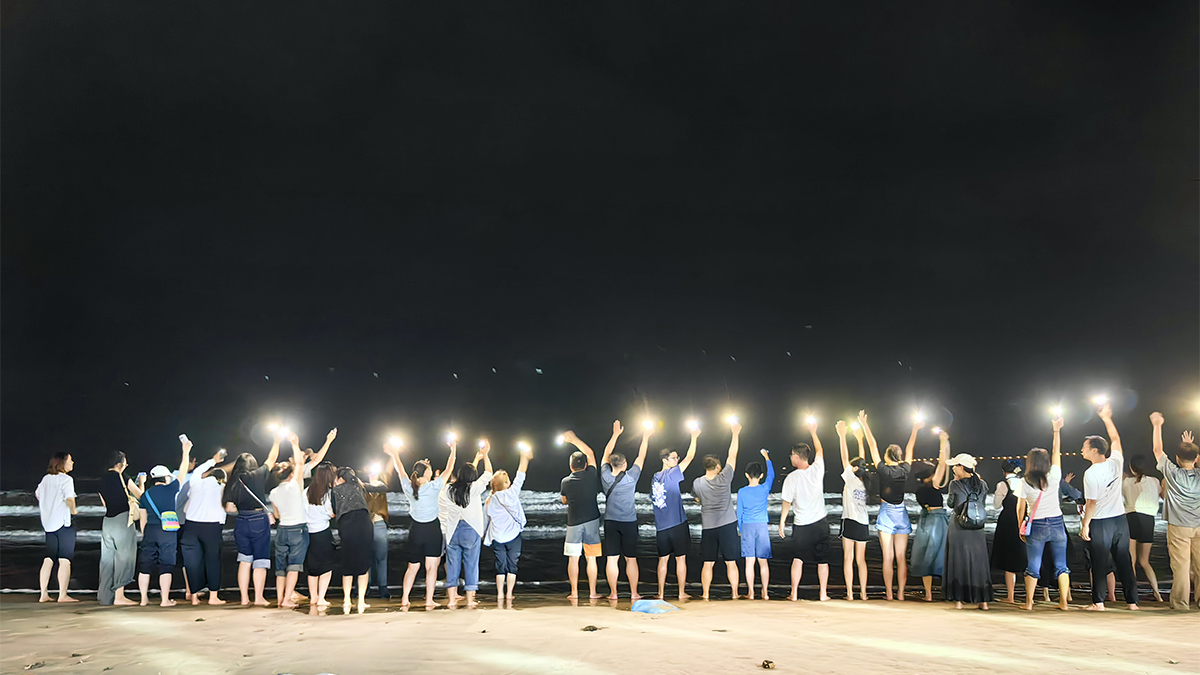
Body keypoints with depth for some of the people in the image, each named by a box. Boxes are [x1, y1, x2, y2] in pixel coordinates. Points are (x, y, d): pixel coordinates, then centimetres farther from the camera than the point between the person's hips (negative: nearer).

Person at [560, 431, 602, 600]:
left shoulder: (565, 482, -2)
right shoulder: (591, 475, -3)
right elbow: (590, 453, 12)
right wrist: (574, 439, 18)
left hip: (573, 522, 0)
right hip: (591, 521, 0)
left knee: (573, 558, 5)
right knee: (591, 558, 4)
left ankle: (574, 592, 6)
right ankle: (592, 592, 5)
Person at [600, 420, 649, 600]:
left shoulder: (605, 476, -4)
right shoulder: (631, 477, -11)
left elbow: (606, 455, 10)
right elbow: (641, 457, 1)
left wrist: (615, 434, 19)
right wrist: (645, 437, 13)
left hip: (610, 522, 2)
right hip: (629, 522, -2)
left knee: (611, 559, 3)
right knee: (631, 559, 7)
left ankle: (613, 593, 5)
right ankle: (634, 593, 10)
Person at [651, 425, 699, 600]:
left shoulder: (654, 478, 9)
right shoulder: (672, 474, -10)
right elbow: (690, 457, -8)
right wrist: (694, 437, 1)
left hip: (661, 527, 6)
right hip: (677, 524, -6)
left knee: (663, 559, 11)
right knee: (681, 559, 3)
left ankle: (661, 593, 13)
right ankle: (681, 593, 7)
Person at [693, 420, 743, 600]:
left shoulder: (697, 483, -3)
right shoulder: (724, 478, -10)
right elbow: (732, 456, -3)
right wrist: (735, 433, 5)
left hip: (707, 527, 2)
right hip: (727, 524, -2)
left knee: (708, 563, 8)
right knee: (731, 563, 6)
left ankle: (705, 595, 10)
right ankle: (735, 594, 10)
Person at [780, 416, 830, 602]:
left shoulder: (791, 478, -13)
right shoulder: (817, 470, -7)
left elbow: (787, 503, -7)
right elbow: (820, 451, 13)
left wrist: (782, 521, 5)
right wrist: (813, 432, 25)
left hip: (801, 525, -2)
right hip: (820, 522, 2)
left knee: (798, 559, 10)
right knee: (822, 560, 10)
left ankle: (794, 594, 10)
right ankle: (823, 593, 13)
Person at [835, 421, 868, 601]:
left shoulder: (852, 479, -6)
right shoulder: (866, 482, 8)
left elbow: (845, 458, -6)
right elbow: (863, 462, 19)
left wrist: (842, 436, -2)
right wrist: (860, 439, 26)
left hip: (850, 521, -5)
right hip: (863, 524, 5)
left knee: (848, 558, -4)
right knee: (861, 559, 8)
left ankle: (850, 593, -6)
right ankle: (863, 593, 6)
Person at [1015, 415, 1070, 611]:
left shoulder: (1025, 483, -8)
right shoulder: (1053, 477, -7)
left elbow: (1020, 508, -3)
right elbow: (1056, 453, 6)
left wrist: (1021, 527, 9)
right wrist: (1056, 430, 14)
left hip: (1036, 527, -1)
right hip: (1056, 524, 1)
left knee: (1033, 567, 5)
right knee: (1061, 565, 9)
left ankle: (1029, 602, 6)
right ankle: (1063, 602, 10)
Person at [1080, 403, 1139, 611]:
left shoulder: (1091, 473, -17)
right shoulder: (1115, 463, -2)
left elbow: (1092, 502, -15)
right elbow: (1115, 439, 16)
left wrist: (1085, 525, -8)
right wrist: (1106, 418, 23)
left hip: (1100, 523, -5)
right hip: (1120, 519, 5)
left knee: (1099, 565, 3)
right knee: (1124, 562, 11)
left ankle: (1098, 602, 8)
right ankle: (1132, 600, 15)